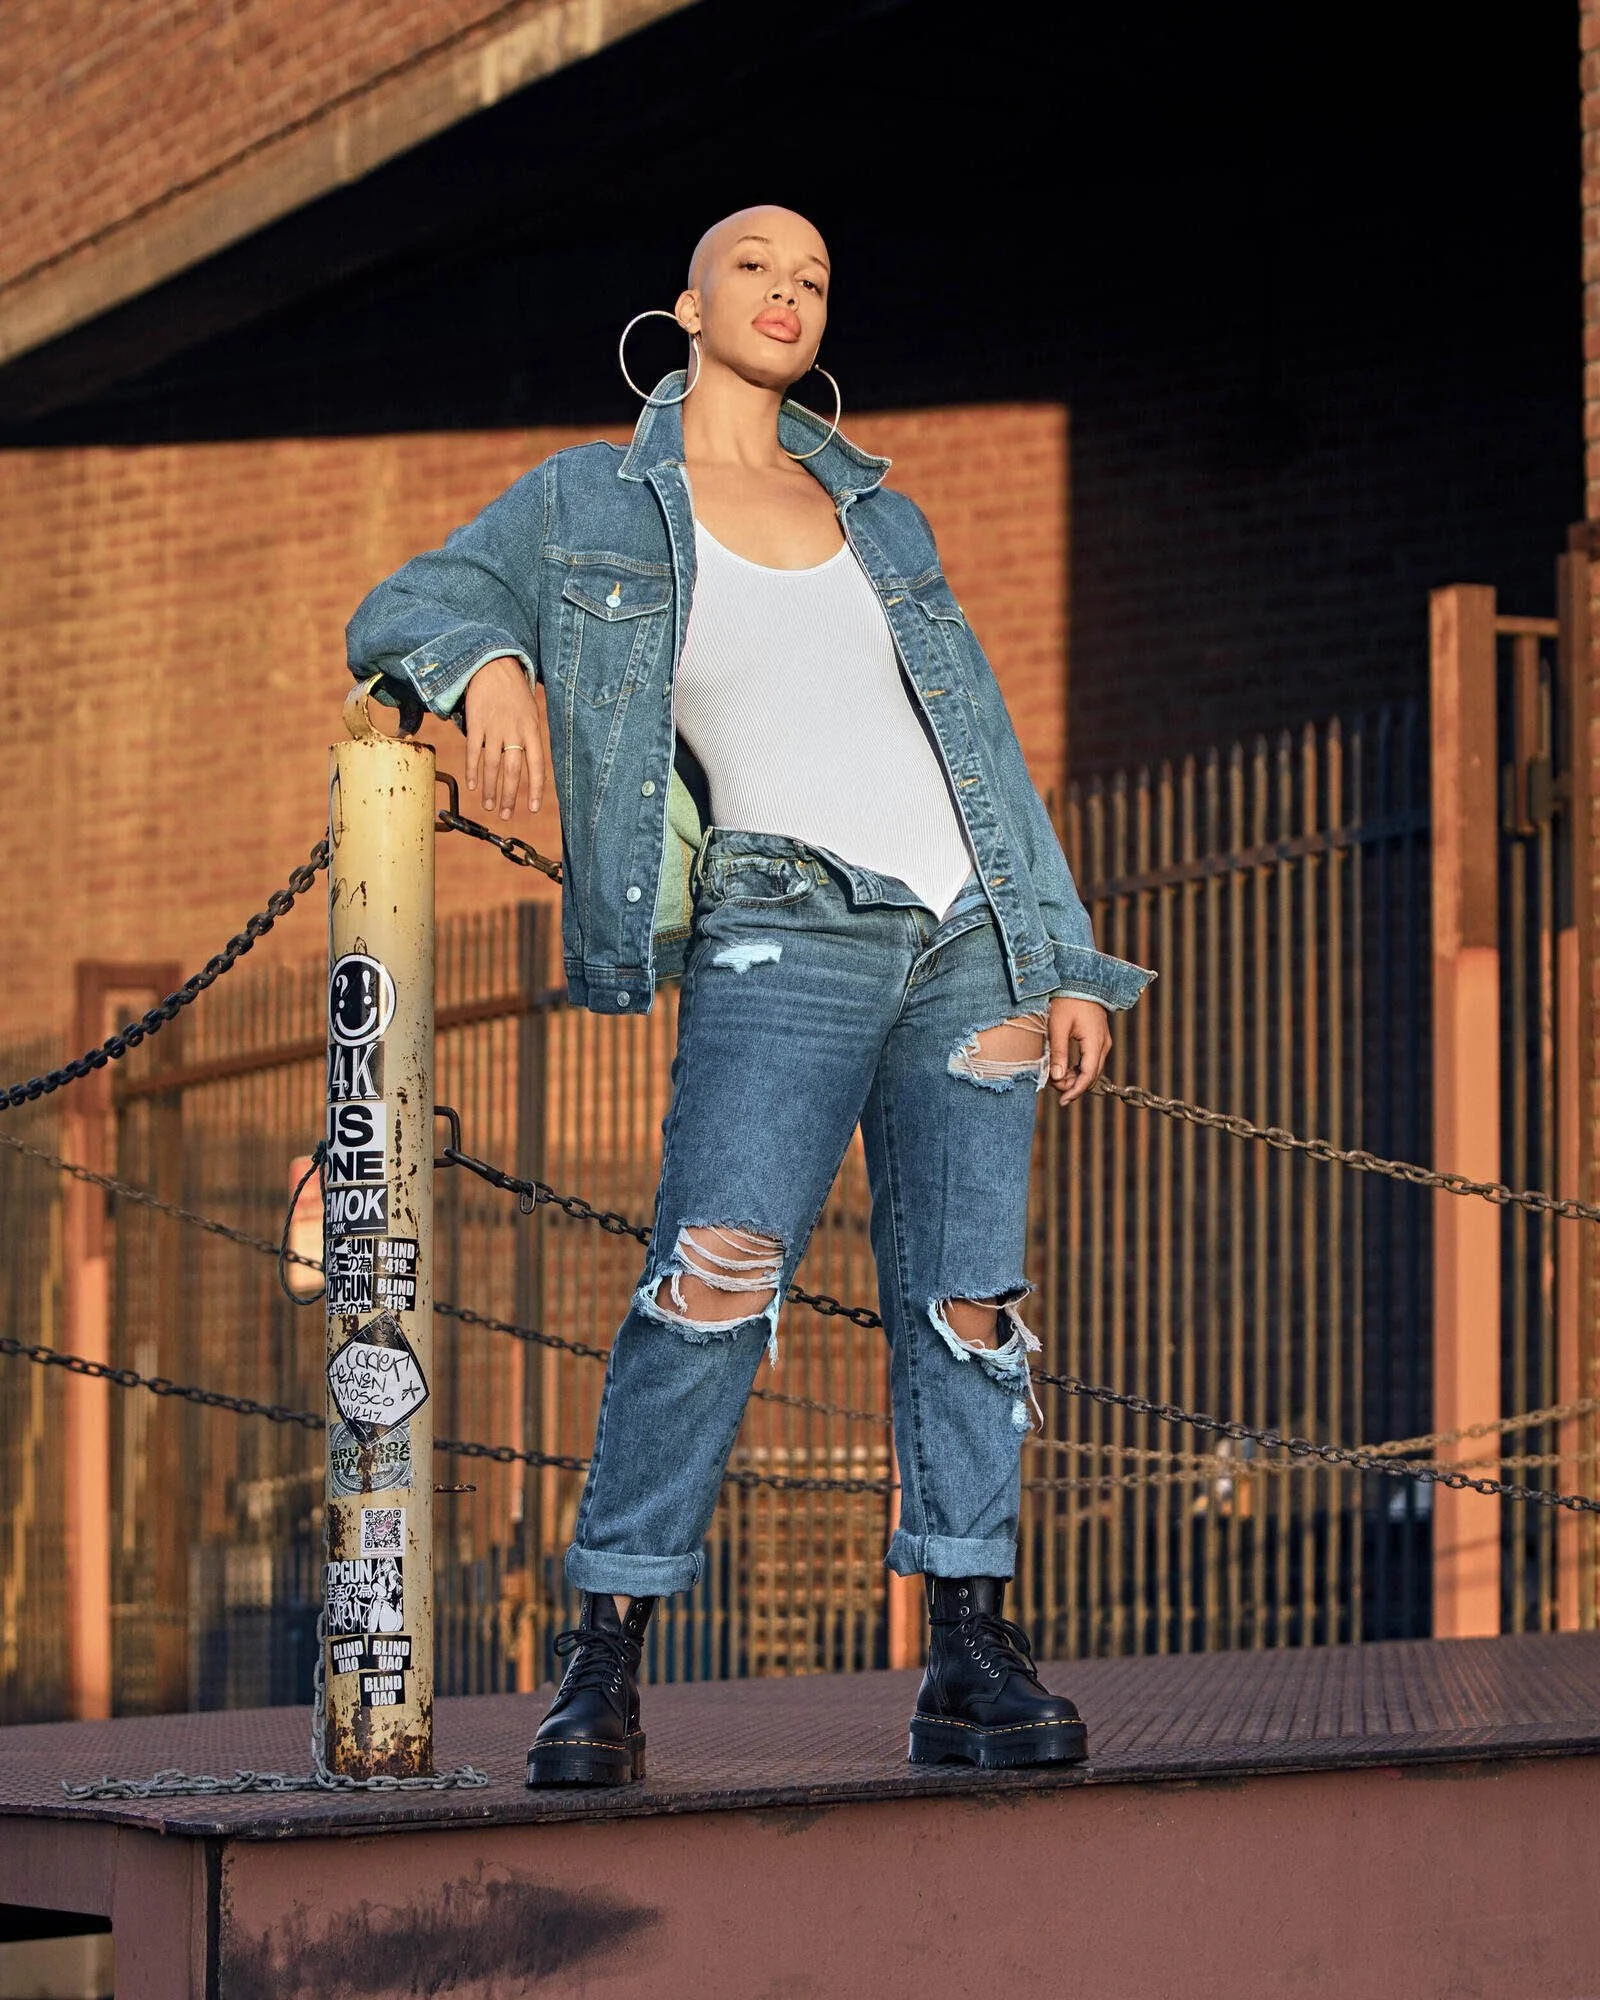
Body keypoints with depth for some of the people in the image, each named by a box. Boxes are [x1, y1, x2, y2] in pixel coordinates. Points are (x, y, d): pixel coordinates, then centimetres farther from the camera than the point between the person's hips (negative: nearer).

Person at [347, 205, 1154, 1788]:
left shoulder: (874, 511, 19)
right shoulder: (591, 503, 10)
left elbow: (982, 745, 19)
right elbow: (406, 609, 5)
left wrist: (1060, 963, 13)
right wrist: (490, 663, -19)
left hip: (970, 932, 4)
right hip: (790, 928, -4)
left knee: (965, 1299, -1)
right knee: (721, 1269, -21)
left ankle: (970, 1667, 6)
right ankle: (603, 1666, -17)